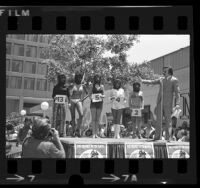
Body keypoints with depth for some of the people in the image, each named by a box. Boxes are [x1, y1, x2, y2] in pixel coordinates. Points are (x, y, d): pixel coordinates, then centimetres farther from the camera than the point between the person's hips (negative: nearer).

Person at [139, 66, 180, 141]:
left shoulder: (174, 80, -2)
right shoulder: (161, 79, 14)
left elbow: (177, 92, -8)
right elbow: (152, 82, 23)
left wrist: (177, 104, -16)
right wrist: (142, 81, 15)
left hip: (168, 103, -5)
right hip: (160, 102, 5)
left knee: (168, 120, -2)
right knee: (158, 120, 3)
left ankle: (168, 138, 2)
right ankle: (158, 136, 7)